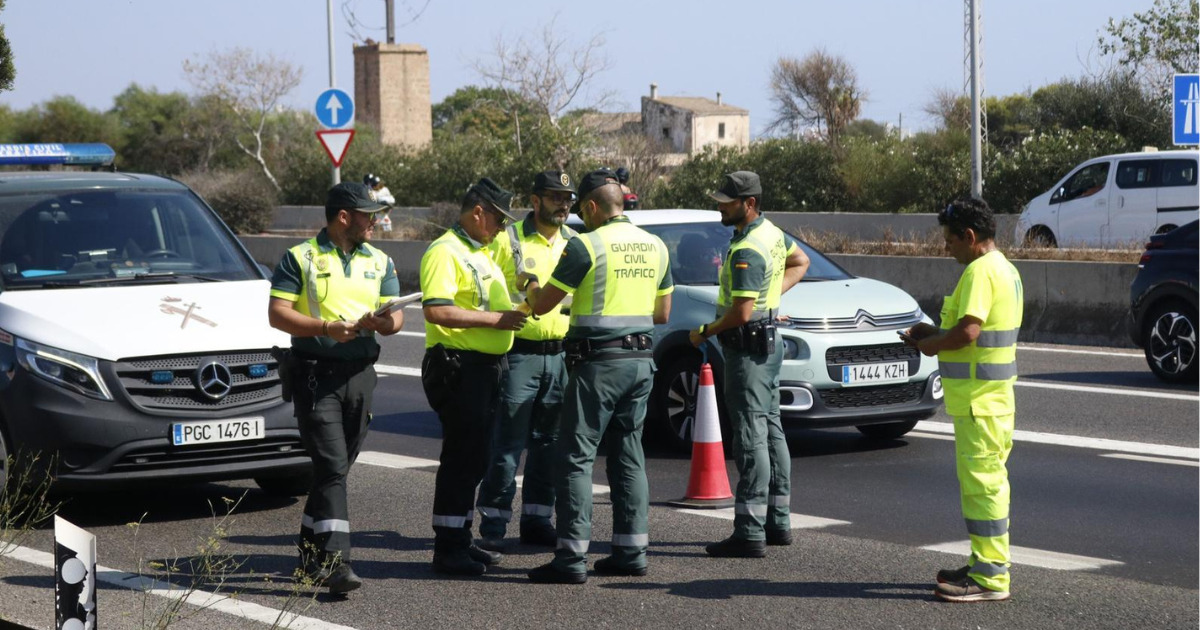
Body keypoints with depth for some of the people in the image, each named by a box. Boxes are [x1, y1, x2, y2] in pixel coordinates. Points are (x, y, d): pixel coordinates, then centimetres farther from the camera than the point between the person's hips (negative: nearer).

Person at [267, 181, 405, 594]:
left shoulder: (379, 262, 15)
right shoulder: (300, 259, 0)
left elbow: (395, 317, 12)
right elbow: (277, 313, -6)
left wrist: (383, 321, -13)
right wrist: (326, 328, -19)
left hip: (359, 373, 5)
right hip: (315, 372, -5)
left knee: (335, 468, 11)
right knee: (332, 467, -14)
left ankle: (311, 555, 25)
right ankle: (335, 562, -18)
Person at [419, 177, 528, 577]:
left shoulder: (481, 253, 19)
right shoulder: (445, 252, -13)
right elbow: (436, 310, -24)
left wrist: (515, 305, 12)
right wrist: (495, 319, -21)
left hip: (486, 366, 10)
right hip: (459, 367, -10)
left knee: (474, 460, 14)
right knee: (460, 458, -8)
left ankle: (461, 540, 22)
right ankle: (448, 549, -3)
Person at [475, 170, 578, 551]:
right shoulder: (508, 240, -2)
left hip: (561, 355, 5)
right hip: (519, 353, -5)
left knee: (549, 443, 10)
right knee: (508, 444, -6)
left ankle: (537, 520, 20)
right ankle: (493, 524, -1)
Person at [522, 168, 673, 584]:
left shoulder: (586, 246, -11)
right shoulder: (655, 246, 10)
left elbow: (542, 305, -6)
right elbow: (662, 312, 17)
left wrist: (529, 286, 15)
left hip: (599, 362, -7)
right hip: (642, 360, 7)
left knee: (575, 457, -3)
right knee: (629, 456, 13)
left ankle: (572, 557, -6)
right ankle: (631, 551, 14)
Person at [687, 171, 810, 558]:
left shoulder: (746, 252, -22)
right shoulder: (771, 233, 9)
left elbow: (740, 313, -26)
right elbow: (800, 262, 28)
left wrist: (704, 333, -10)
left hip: (747, 348, -11)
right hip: (768, 345, 11)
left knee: (751, 438, -10)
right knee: (770, 431, 15)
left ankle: (750, 533, -11)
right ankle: (778, 522, 22)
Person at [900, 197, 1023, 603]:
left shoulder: (980, 271, -17)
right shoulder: (1004, 269, 16)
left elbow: (968, 331, -26)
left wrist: (931, 345, -9)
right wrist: (933, 333, 14)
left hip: (978, 398, -11)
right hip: (993, 392, 11)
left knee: (982, 481, -8)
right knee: (986, 480, 16)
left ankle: (990, 578, -6)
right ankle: (984, 565, 24)